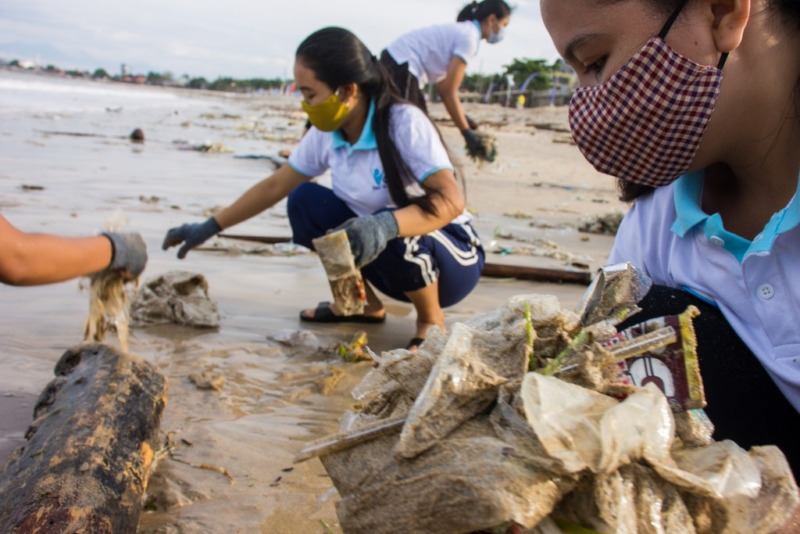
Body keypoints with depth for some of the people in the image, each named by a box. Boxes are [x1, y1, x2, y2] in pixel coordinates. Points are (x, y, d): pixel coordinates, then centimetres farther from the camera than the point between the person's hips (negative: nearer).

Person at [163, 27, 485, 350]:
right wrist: (209, 228, 4)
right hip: (389, 254, 6)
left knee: (394, 236, -37)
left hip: (452, 258, -6)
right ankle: (366, 304, 5)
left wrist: (386, 226, -51)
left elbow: (452, 201, -35)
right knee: (305, 202, -9)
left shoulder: (405, 124, -25)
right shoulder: (325, 134, -7)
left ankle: (431, 320, -7)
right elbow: (274, 186, 4)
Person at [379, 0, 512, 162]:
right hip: (399, 68, -10)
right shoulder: (469, 37, -12)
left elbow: (444, 86, 16)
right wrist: (467, 132, -13)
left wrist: (465, 119, 13)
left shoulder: (462, 31, 17)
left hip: (399, 65, 10)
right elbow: (448, 91, -17)